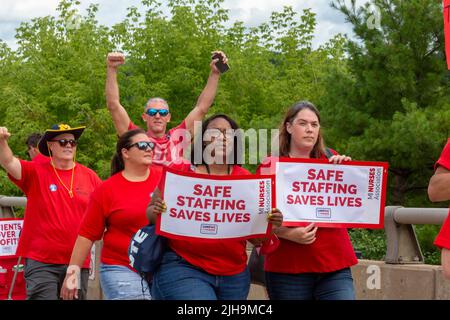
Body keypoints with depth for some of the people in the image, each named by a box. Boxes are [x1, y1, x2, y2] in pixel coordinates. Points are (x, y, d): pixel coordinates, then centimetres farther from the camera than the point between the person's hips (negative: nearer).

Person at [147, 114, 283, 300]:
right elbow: (150, 214, 6)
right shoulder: (179, 173, -1)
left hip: (234, 275, 4)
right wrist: (156, 211, -16)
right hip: (182, 268, -3)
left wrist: (270, 223, -12)